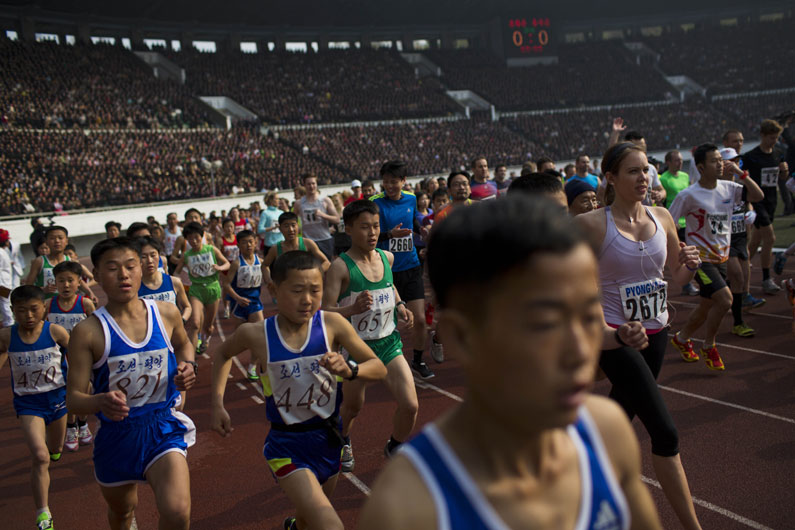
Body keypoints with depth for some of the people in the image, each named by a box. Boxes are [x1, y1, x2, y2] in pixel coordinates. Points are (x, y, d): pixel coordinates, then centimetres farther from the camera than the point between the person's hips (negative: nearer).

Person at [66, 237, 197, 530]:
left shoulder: (166, 313, -6)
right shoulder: (88, 331, -14)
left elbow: (183, 343, 18)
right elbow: (73, 399, -14)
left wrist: (188, 365, -4)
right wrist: (101, 402, -36)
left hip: (164, 427, 0)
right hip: (116, 432, 0)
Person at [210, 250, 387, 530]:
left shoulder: (332, 324, -14)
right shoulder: (255, 334, -15)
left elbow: (379, 368, -7)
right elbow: (223, 354, 8)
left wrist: (349, 369, -26)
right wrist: (217, 405, 1)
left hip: (329, 437, 3)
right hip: (287, 446, -3)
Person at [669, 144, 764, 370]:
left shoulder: (727, 188, 2)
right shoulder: (688, 195, -15)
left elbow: (758, 196, 3)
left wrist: (741, 174, -8)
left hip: (721, 257, 7)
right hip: (700, 258, -7)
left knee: (707, 306, 14)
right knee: (724, 299, -20)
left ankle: (681, 338, 37)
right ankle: (708, 347, -1)